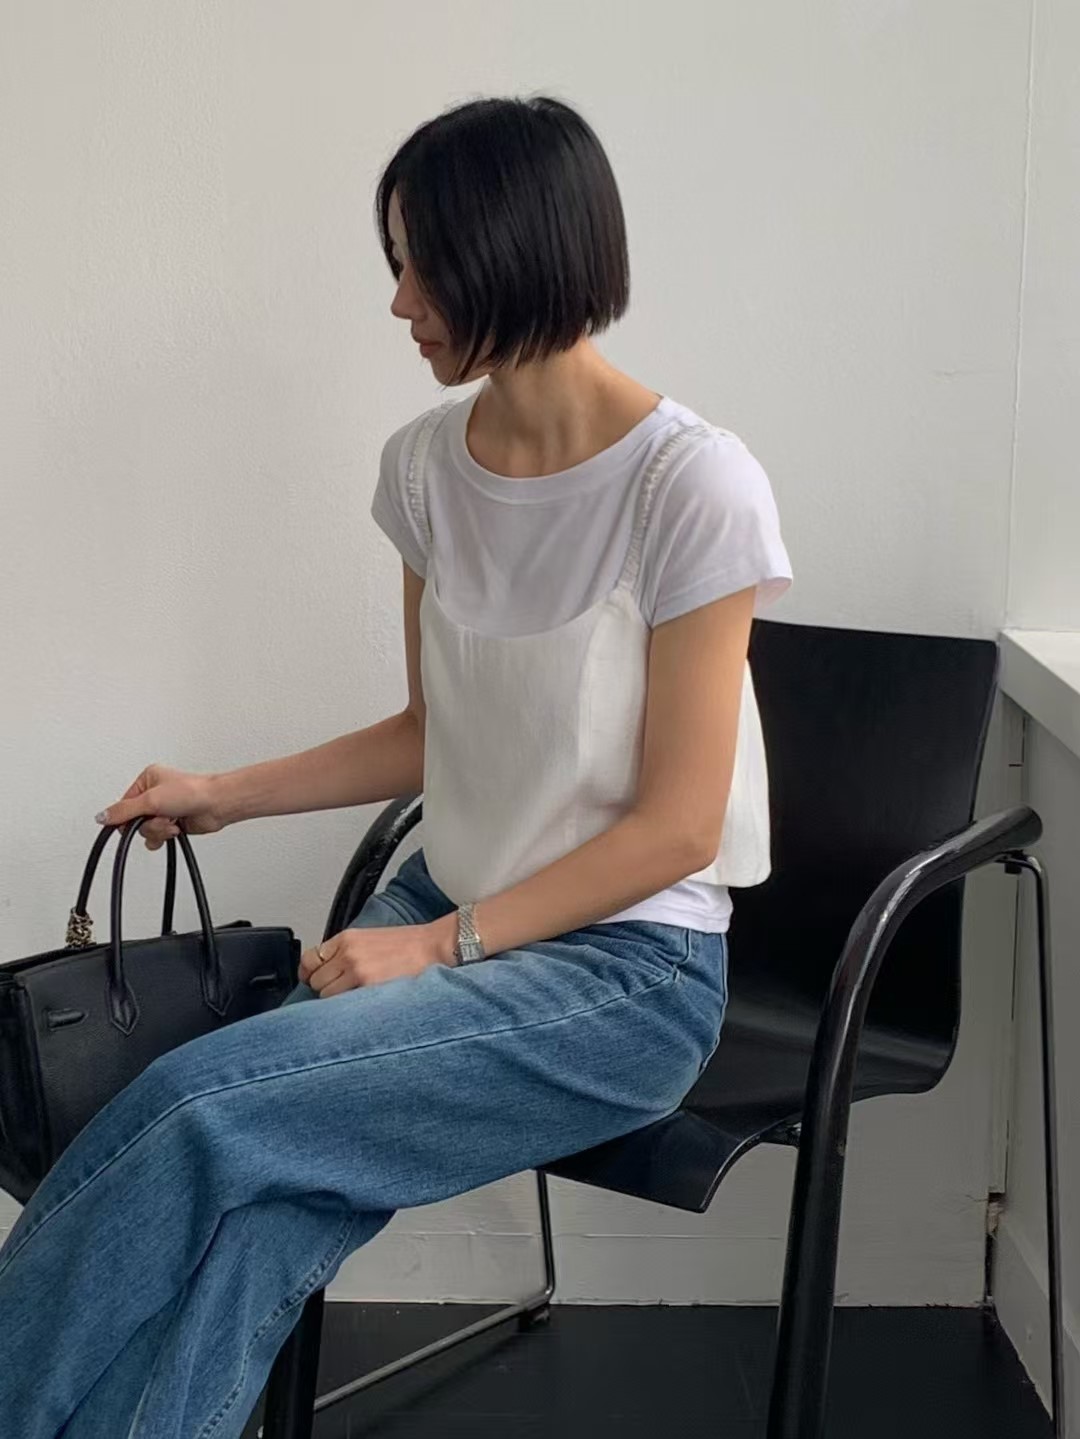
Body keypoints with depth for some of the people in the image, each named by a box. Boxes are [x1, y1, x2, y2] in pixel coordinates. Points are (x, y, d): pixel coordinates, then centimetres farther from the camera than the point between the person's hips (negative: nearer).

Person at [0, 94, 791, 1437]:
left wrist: (442, 945, -15)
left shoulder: (691, 485, -14)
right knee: (258, 1224, -24)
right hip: (448, 916, 5)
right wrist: (225, 795, 10)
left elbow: (677, 825, -12)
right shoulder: (426, 464, 6)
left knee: (201, 1110, -25)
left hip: (629, 965, -5)